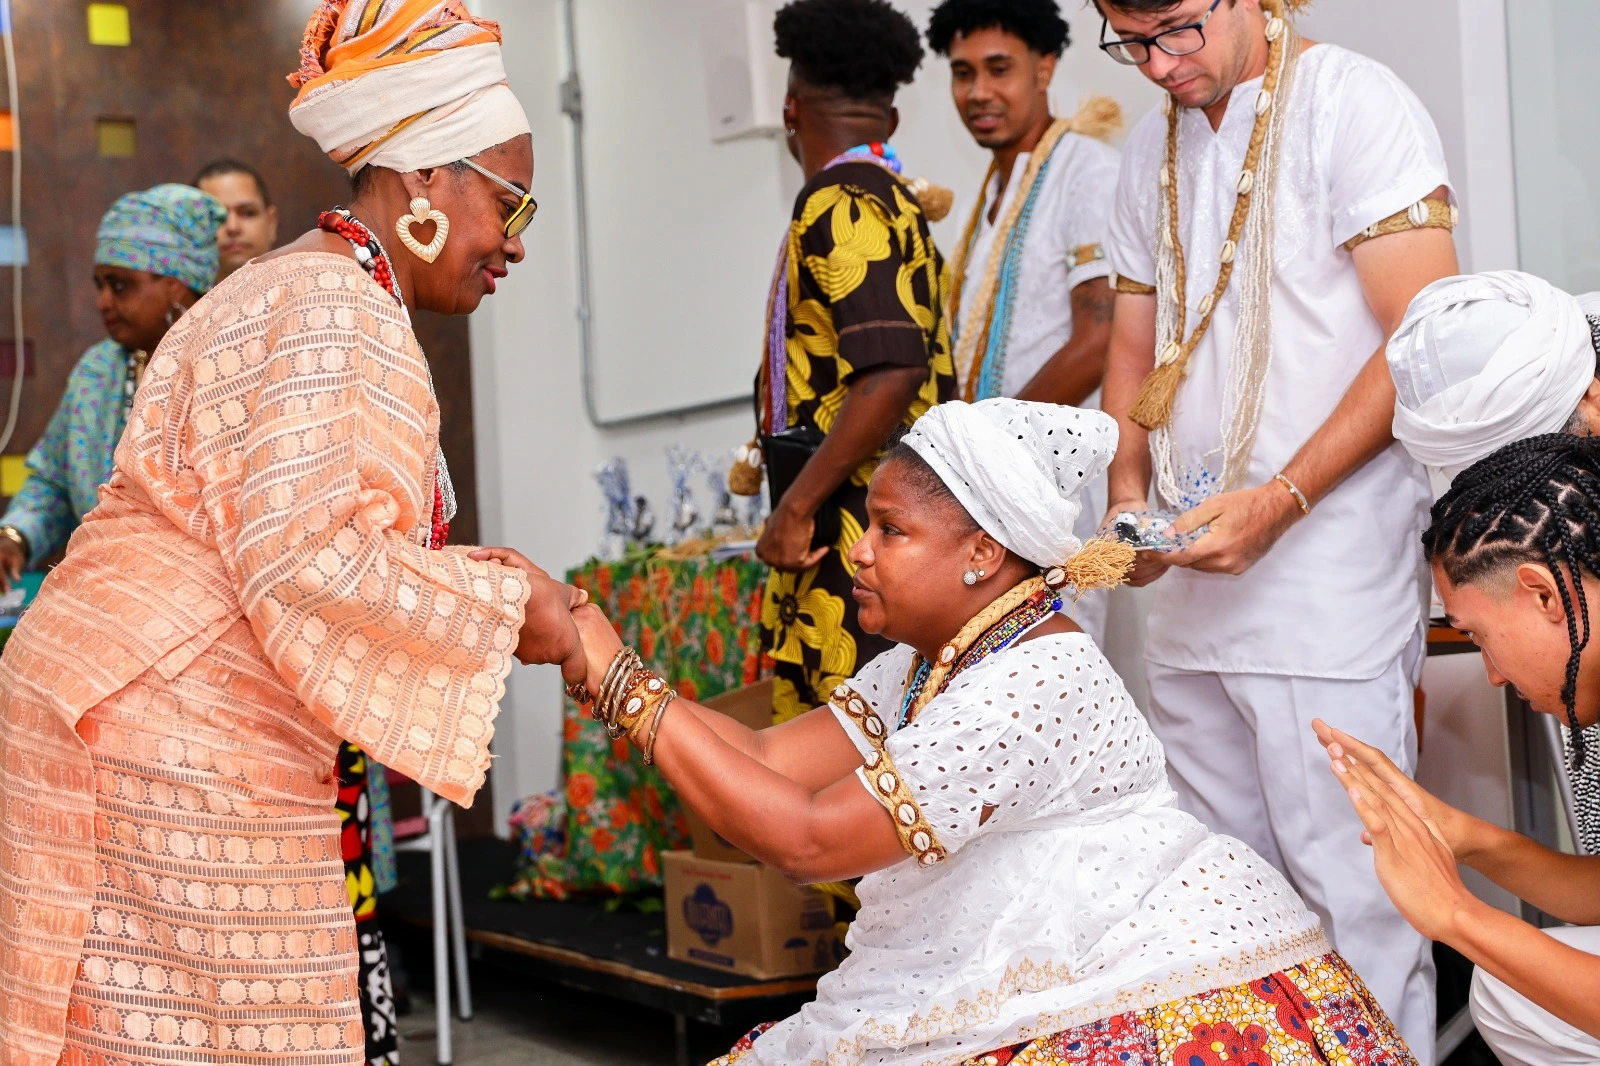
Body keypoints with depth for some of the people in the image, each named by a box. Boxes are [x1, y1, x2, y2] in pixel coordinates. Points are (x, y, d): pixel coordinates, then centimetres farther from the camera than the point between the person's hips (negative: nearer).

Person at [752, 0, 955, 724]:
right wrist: (780, 465, 25)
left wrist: (796, 506, -21)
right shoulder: (893, 201, 20)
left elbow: (890, 372, -25)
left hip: (855, 533, -10)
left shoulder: (841, 207, -12)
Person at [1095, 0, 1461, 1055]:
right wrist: (1129, 487, 4)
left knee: (1349, 894, -6)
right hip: (1192, 582, 7)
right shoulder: (1154, 147, 15)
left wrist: (1277, 503, -18)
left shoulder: (1353, 104, -7)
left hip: (1328, 580, -7)